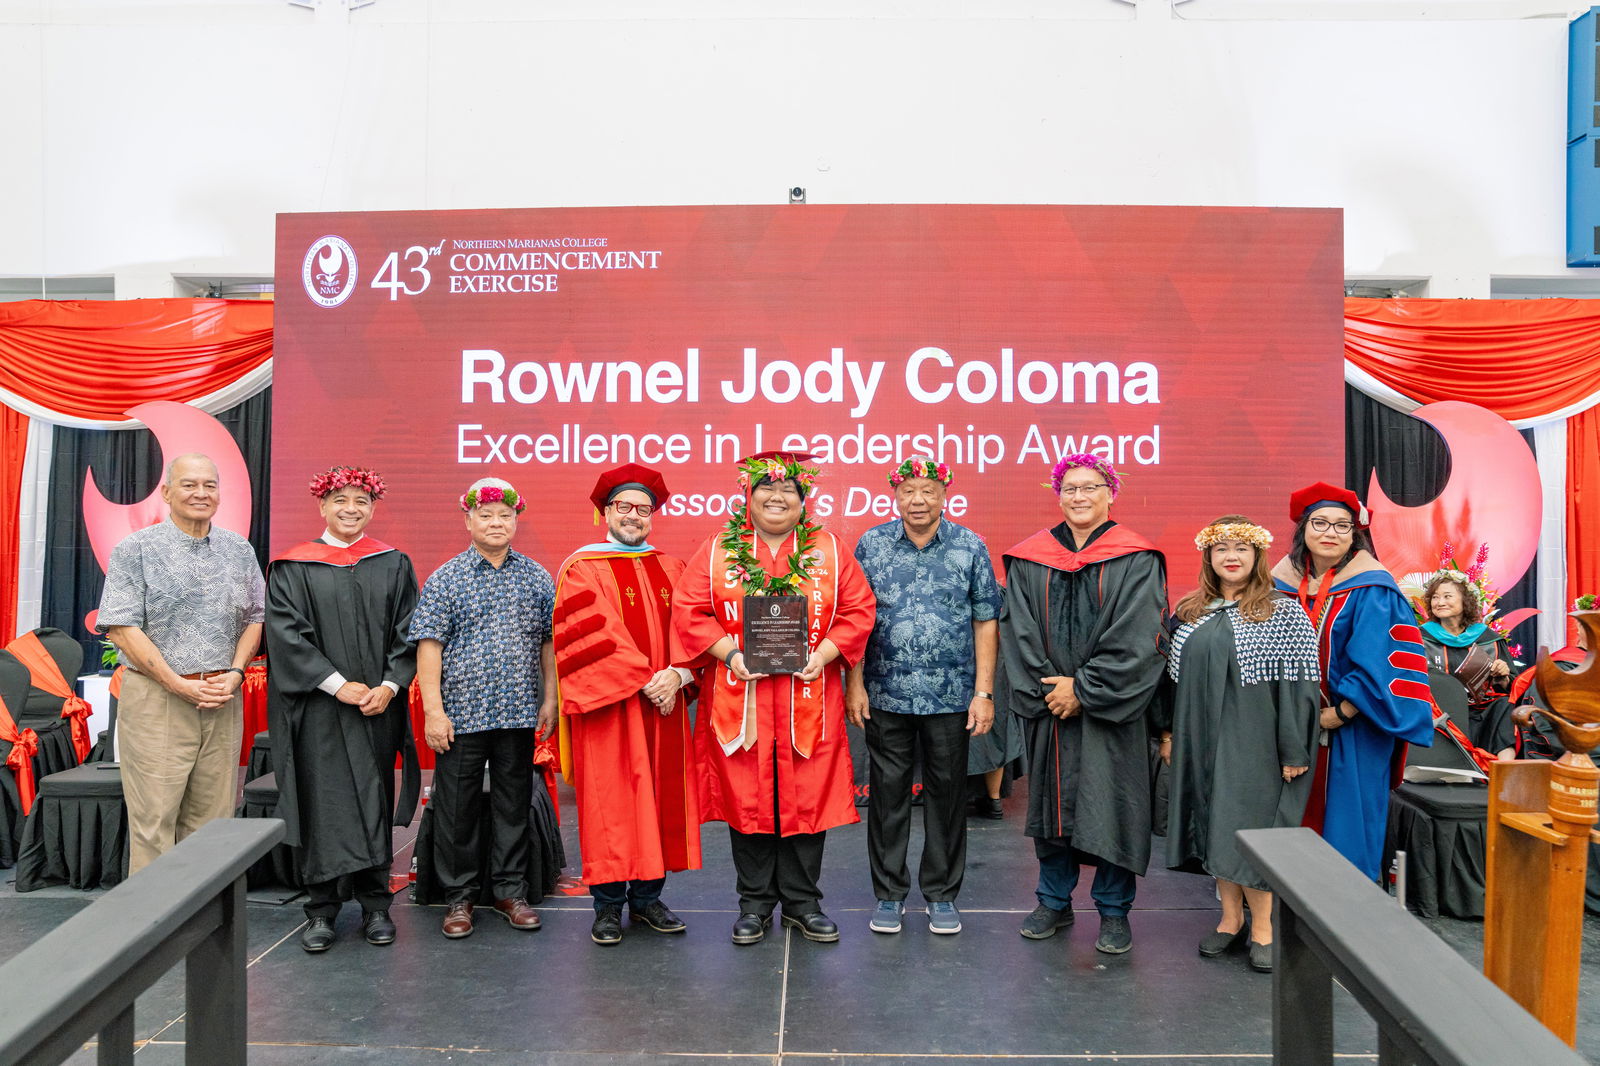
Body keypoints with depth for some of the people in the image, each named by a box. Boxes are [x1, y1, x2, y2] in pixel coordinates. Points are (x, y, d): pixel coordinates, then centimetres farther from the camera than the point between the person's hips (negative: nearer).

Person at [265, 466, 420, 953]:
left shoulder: (394, 565, 8)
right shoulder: (292, 568, 2)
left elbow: (408, 633, 5)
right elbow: (286, 633, -6)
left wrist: (388, 686, -9)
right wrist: (339, 685, -14)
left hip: (378, 707, 2)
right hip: (319, 710, -2)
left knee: (374, 803, 6)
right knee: (323, 804, 1)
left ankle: (375, 904, 16)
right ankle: (321, 909, 11)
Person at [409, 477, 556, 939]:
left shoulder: (537, 578, 7)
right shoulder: (445, 579, -1)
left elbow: (549, 641, 12)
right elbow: (429, 645, -4)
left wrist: (550, 698, 6)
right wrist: (433, 710, -10)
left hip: (519, 713, 2)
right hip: (461, 714, -2)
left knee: (514, 804, 10)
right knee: (457, 808, 5)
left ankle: (510, 892, 23)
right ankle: (459, 897, 20)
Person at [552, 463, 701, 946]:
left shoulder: (672, 570, 13)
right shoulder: (582, 569, -1)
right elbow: (588, 635, -13)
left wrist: (678, 675, -12)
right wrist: (643, 680, -17)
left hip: (663, 707, 4)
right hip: (608, 709, -4)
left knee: (659, 799, 7)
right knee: (609, 802, 0)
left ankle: (647, 896, 19)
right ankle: (608, 905, 11)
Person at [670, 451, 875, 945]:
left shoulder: (829, 551, 7)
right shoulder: (717, 551, 5)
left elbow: (858, 610, 4)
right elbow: (688, 612, 0)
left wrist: (824, 654, -10)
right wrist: (730, 654, -13)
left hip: (808, 698, 1)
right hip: (739, 698, 0)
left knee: (807, 797, 5)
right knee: (746, 798, 5)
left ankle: (802, 902, 21)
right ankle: (755, 903, 21)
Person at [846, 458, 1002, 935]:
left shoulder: (970, 547, 0)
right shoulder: (871, 545, 2)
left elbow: (986, 623, 1)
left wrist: (984, 692, -3)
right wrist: (855, 684, -2)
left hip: (952, 696, 0)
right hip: (886, 695, 0)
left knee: (947, 794, 9)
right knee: (887, 794, 8)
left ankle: (942, 895, 25)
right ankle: (889, 893, 23)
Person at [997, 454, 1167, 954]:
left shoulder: (1136, 561, -3)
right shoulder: (1029, 560, 5)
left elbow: (1136, 641, -10)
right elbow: (1018, 631, 2)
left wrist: (1083, 690, -13)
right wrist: (1046, 689, -8)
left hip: (1110, 710, -3)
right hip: (1047, 706, 3)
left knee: (1112, 805, 2)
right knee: (1051, 800, 11)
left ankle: (1114, 911, 19)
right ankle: (1054, 902, 26)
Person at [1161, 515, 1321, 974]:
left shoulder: (1285, 614, -6)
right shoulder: (1189, 614, 9)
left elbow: (1299, 685, -9)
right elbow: (1174, 678, 13)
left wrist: (1294, 750, -13)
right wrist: (1168, 733, 10)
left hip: (1252, 742, -5)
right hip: (1201, 741, 5)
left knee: (1250, 828, -2)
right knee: (1212, 827, 10)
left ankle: (1262, 927, 14)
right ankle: (1230, 918, 24)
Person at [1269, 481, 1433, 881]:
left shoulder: (1371, 592, -8)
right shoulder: (1284, 584, 6)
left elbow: (1377, 665, -13)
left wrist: (1338, 714, -16)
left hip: (1353, 734, -4)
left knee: (1344, 831, 1)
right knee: (1297, 824, 9)